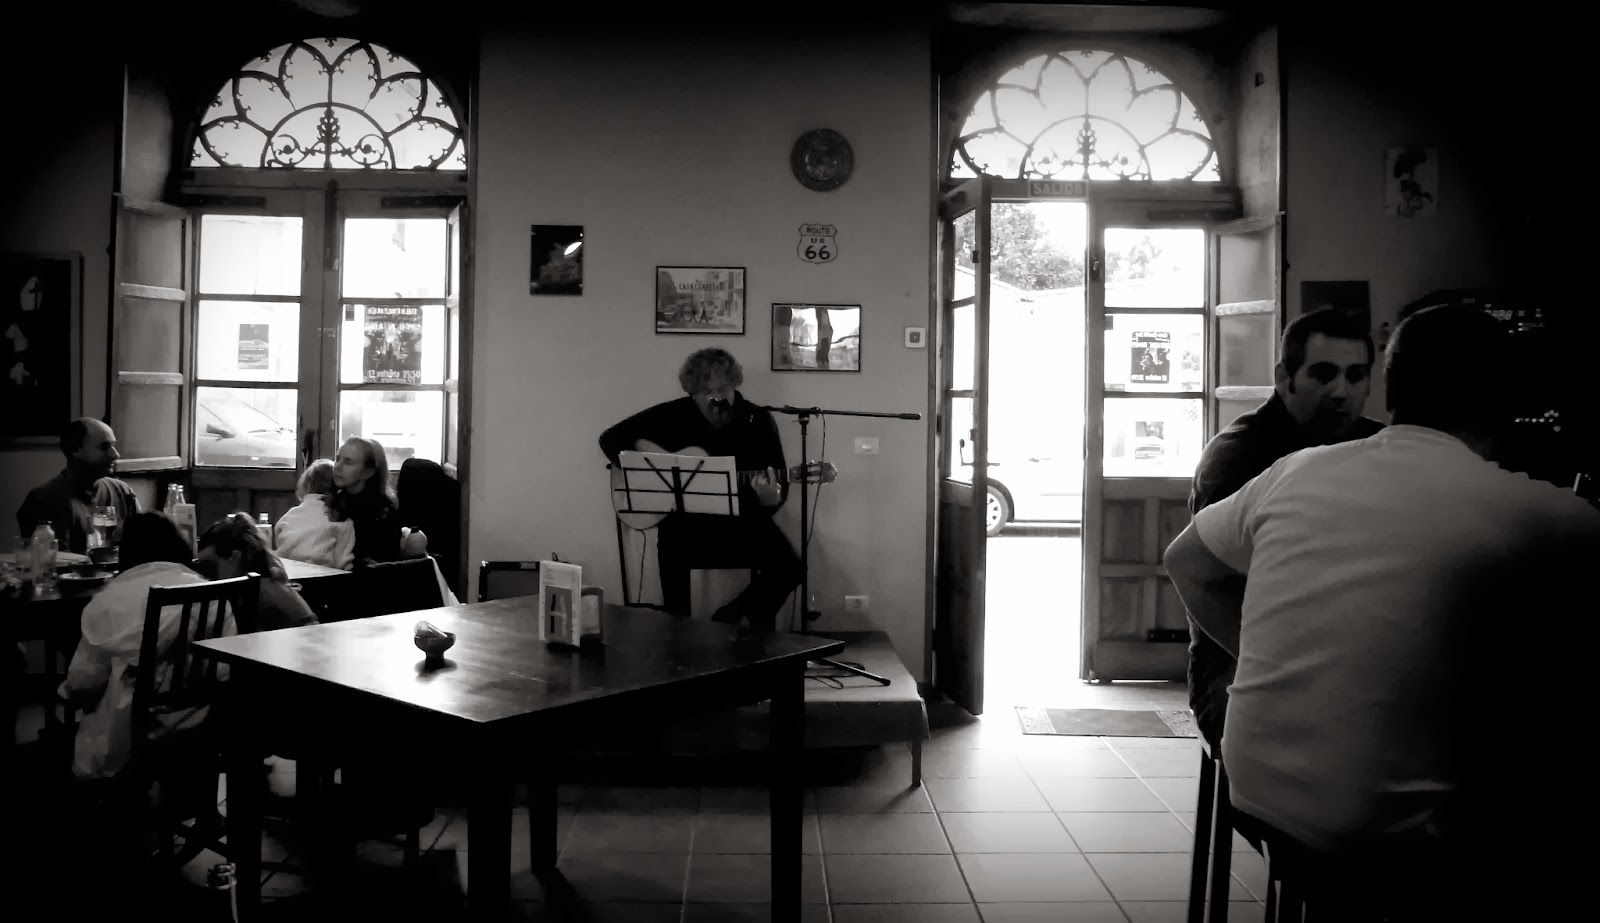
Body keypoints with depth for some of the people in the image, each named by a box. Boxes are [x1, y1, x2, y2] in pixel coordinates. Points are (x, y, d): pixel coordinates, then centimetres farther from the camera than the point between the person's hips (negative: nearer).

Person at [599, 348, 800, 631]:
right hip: (685, 517, -1)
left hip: (741, 519, 1)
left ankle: (729, 617, 4)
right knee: (673, 550, -35)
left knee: (788, 567, -21)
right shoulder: (674, 415, -4)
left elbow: (781, 486, -4)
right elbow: (611, 438, 1)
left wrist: (771, 498, -29)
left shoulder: (758, 421, -4)